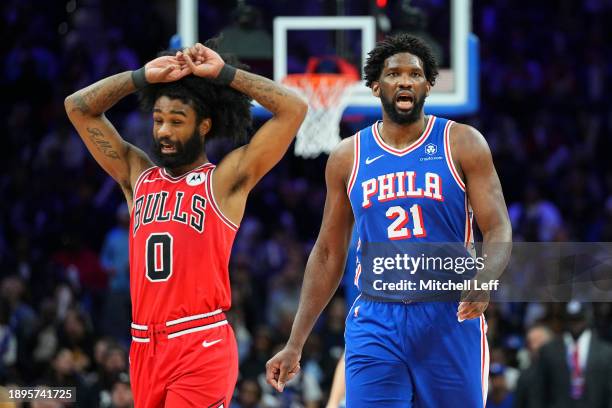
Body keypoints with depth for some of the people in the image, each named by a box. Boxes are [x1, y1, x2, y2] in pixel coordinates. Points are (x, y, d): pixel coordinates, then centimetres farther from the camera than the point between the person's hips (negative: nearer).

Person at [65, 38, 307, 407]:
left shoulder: (225, 180, 1)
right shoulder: (138, 176, 15)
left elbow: (294, 110, -6)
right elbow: (78, 107, 17)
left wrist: (224, 74, -3)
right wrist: (143, 78, 8)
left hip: (202, 345, -6)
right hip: (145, 346, 6)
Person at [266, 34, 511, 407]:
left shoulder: (462, 144, 1)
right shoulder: (349, 156, 8)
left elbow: (499, 232, -4)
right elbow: (328, 254, 14)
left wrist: (484, 279, -28)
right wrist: (294, 346, 10)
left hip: (451, 320, -1)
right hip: (376, 324, 1)